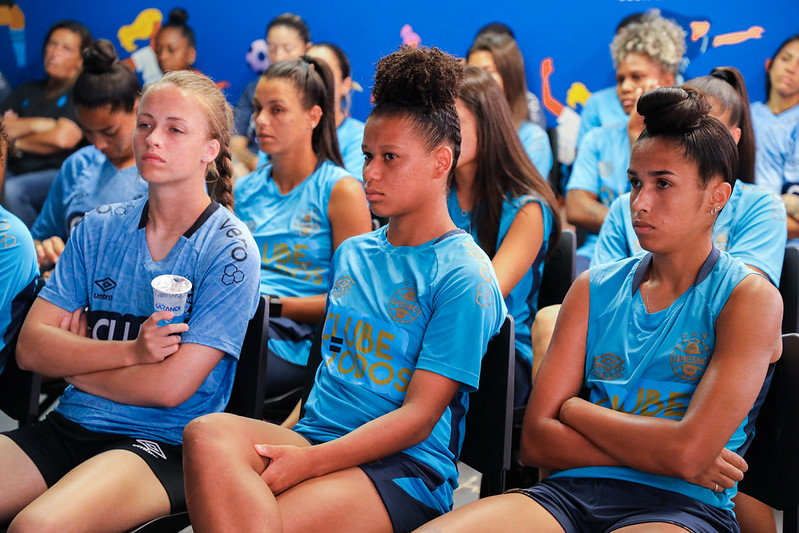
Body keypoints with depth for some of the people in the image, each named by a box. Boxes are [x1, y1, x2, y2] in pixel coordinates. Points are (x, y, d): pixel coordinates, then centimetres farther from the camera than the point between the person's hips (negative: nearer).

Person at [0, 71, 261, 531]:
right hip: (69, 425, 5)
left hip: (163, 443, -5)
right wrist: (129, 352, -13)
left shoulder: (230, 250, -6)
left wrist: (74, 361, 0)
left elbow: (171, 386, -12)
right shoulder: (99, 229, 10)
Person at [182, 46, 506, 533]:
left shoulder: (463, 275, -4)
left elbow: (419, 416, -10)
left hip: (404, 468, -6)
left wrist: (306, 462, -19)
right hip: (313, 435, 6)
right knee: (208, 433, -29)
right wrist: (283, 442, 10)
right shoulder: (352, 255, 20)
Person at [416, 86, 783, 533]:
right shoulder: (595, 289, 14)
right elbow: (536, 439, 6)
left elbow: (687, 452, -13)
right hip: (572, 492, 4)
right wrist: (658, 453, -6)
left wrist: (574, 408, 1)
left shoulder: (751, 296, 0)